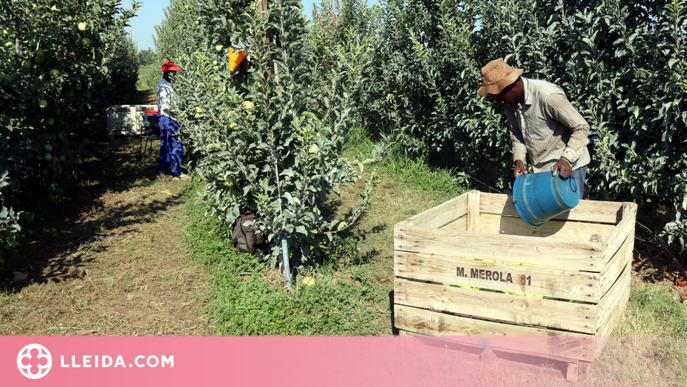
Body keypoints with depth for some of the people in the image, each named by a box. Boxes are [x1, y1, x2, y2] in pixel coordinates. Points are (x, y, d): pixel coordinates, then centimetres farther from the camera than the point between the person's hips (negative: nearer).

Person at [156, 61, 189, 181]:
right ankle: (177, 173, -3)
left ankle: (163, 168, 26)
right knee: (175, 146, -7)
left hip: (163, 118, 11)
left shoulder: (164, 84, 13)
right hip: (168, 119, -11)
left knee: (166, 144, 17)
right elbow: (166, 106, -24)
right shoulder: (165, 86, -18)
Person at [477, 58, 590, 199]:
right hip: (540, 169, 7)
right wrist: (518, 159, -3)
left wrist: (566, 159, -30)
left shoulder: (548, 95, -25)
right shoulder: (510, 101, -2)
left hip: (568, 166, -7)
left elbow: (581, 127, -19)